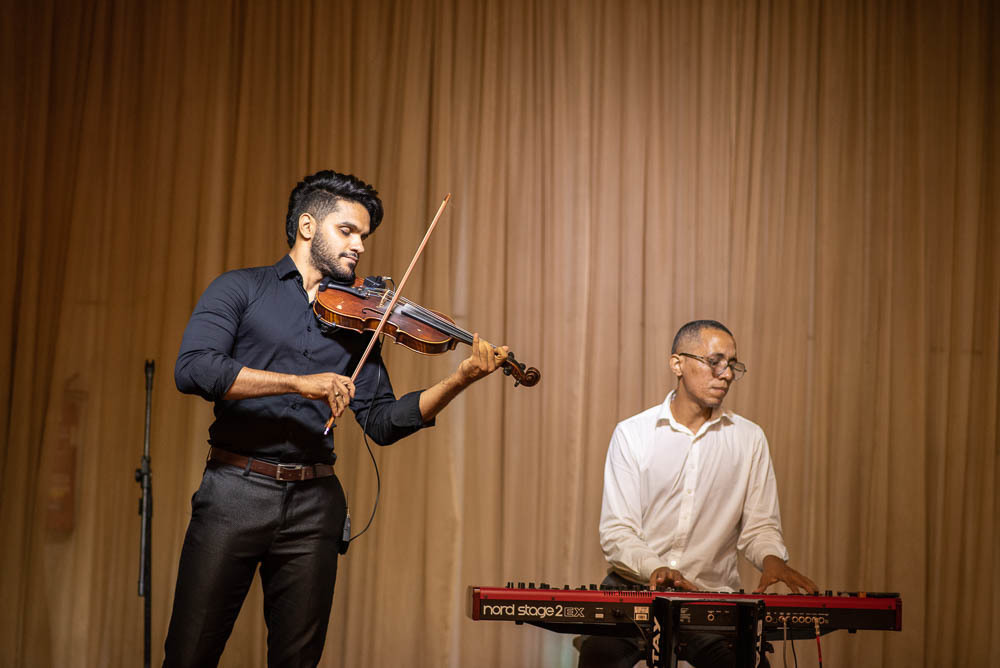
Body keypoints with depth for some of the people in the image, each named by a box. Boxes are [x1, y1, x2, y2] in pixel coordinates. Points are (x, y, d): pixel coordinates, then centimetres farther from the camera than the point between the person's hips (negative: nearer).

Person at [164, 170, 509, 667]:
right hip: (235, 490, -3)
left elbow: (382, 422, 9)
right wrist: (299, 382, -19)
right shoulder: (241, 289, 5)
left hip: (315, 501, 3)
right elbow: (193, 368, -12)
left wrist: (459, 381, -5)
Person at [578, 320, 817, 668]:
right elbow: (617, 532, -4)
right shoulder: (632, 433, 1)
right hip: (634, 588, -1)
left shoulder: (749, 439, 7)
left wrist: (771, 558, -14)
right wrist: (655, 569, -22)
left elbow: (759, 525, 8)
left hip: (713, 597, 1)